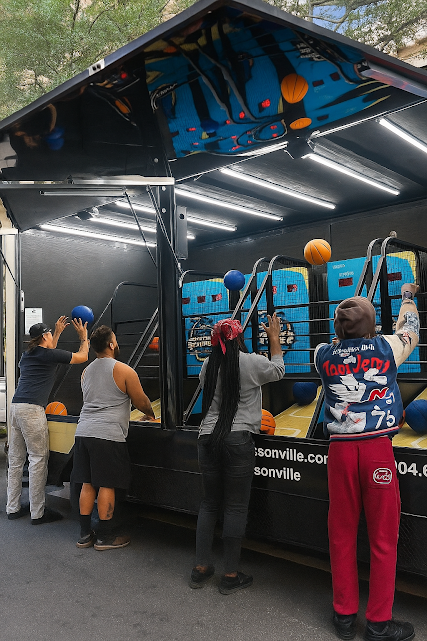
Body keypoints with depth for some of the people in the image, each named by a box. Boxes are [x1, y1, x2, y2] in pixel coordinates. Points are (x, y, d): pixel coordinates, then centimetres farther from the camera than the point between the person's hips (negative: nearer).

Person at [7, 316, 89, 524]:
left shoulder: (27, 355, 20)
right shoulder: (48, 355, -3)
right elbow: (82, 356, 6)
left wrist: (58, 333, 47)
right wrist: (83, 335, 21)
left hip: (16, 406, 9)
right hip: (32, 409, -9)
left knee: (15, 460, 13)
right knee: (38, 460, -3)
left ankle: (13, 508, 21)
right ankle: (37, 513, 1)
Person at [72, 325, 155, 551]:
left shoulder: (86, 371, 16)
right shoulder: (124, 371, -6)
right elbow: (141, 402, 2)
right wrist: (151, 414, 21)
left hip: (83, 431, 7)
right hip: (108, 435, -7)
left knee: (88, 484, 12)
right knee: (107, 485, 2)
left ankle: (84, 534, 20)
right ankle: (104, 537, 10)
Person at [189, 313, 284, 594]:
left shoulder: (208, 366, 5)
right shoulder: (251, 362, -6)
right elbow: (278, 371, 12)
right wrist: (274, 339, 24)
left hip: (208, 439, 5)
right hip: (238, 440, -4)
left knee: (210, 503, 16)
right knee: (236, 507, 5)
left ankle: (201, 568, 24)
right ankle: (231, 575, 14)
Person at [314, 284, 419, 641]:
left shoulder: (323, 355, 3)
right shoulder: (387, 349, -2)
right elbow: (409, 330, 20)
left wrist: (350, 320, 44)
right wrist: (408, 296, 38)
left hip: (341, 449, 3)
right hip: (378, 450, -2)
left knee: (342, 534, 13)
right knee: (383, 537, 9)